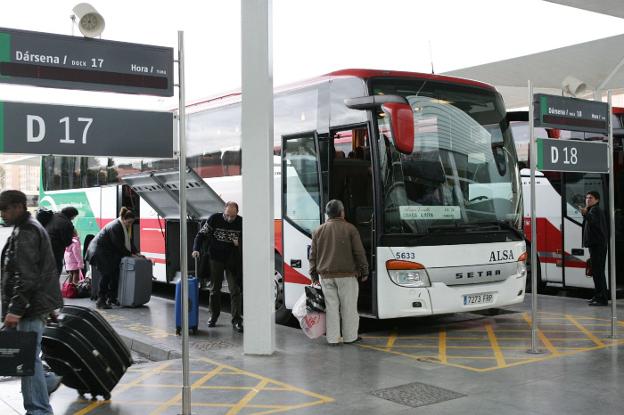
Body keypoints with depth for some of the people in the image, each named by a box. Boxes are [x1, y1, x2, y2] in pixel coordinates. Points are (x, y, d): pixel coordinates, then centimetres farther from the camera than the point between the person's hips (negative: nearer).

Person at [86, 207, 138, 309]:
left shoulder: (125, 227, 6)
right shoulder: (115, 227, -23)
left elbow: (129, 241, 10)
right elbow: (118, 245, -23)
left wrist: (136, 253, -1)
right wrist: (130, 254, -17)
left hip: (108, 252, 9)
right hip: (98, 250, -9)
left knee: (115, 273, 3)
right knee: (107, 273, -16)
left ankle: (111, 297, 11)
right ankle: (100, 300, -13)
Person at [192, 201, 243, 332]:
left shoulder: (241, 222, -9)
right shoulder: (214, 219, -11)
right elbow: (201, 234, -4)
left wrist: (240, 242, -17)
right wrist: (196, 249, -18)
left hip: (233, 261, 0)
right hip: (216, 259, 0)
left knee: (235, 291, -4)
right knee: (214, 289, 12)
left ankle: (236, 321, -1)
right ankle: (213, 316, 28)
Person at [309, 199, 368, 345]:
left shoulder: (318, 231, 6)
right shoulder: (349, 229, -4)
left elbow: (313, 255, 9)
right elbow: (359, 253, -3)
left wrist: (313, 274, 16)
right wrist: (364, 271, 6)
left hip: (325, 275, 3)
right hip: (346, 275, -3)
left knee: (331, 307, 6)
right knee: (349, 307, 7)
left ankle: (332, 339, 8)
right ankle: (350, 337, 14)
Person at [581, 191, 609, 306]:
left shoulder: (595, 210, -11)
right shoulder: (597, 210, 22)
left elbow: (593, 221, -34)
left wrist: (586, 214, -50)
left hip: (597, 245, -11)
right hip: (596, 244, 11)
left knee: (597, 271, -12)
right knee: (597, 271, 16)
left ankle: (602, 299, -14)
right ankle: (598, 296, 23)